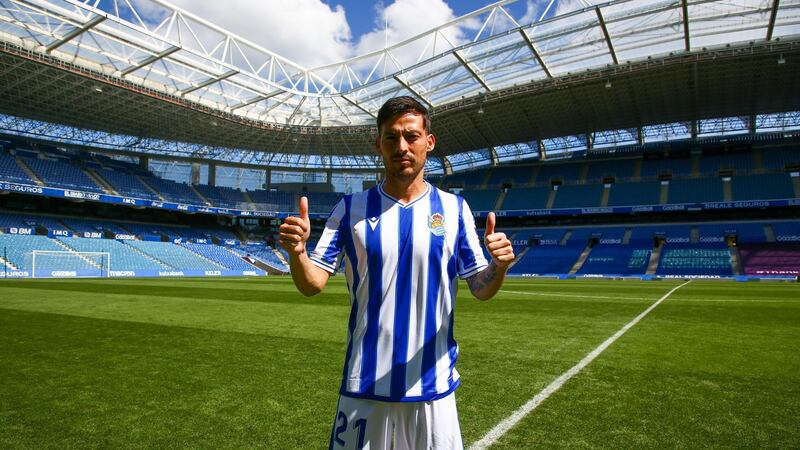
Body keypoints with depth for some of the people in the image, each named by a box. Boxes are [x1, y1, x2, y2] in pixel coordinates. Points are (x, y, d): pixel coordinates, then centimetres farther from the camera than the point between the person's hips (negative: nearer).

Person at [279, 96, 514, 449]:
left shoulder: (454, 208, 0)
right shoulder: (351, 208, -1)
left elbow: (481, 289, 1)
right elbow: (312, 284, -4)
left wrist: (499, 266, -20)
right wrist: (297, 252, -25)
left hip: (433, 384, 1)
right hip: (364, 386, 0)